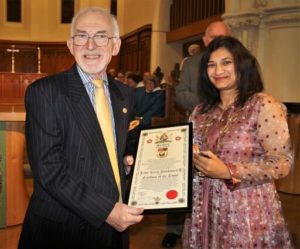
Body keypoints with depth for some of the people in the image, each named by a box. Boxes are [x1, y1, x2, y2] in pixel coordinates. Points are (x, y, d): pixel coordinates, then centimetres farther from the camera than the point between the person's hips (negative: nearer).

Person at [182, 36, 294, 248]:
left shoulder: (264, 105, -10)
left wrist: (228, 172, -21)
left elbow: (282, 163, -15)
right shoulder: (203, 110, 8)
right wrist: (193, 158, -7)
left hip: (247, 214, -5)